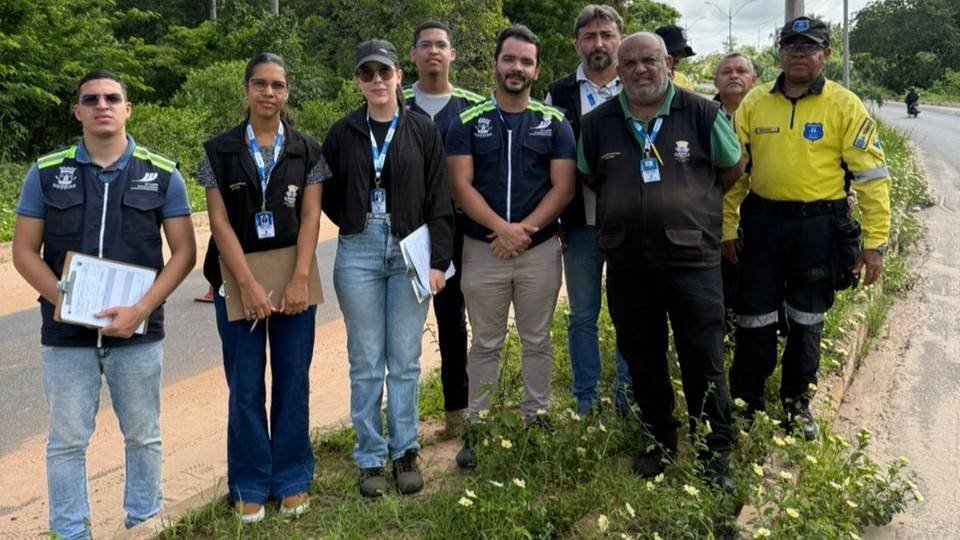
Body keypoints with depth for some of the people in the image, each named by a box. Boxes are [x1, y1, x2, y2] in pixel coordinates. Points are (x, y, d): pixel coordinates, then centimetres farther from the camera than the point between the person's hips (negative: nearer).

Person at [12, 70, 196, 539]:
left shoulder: (162, 174, 1)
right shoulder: (47, 172, 3)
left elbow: (184, 250, -2)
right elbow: (24, 251, 3)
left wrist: (141, 310, -14)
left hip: (138, 333, 0)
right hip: (65, 334, 0)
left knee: (143, 436, 11)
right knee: (66, 442, 8)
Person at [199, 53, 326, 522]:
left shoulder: (306, 151, 5)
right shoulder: (220, 151, 1)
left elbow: (310, 218, -1)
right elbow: (219, 222, -5)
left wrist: (299, 280, -13)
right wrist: (248, 284, -14)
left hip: (293, 280, 1)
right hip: (238, 281, -1)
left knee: (293, 379, 7)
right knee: (245, 386, 6)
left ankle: (291, 478, 22)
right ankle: (250, 484, 21)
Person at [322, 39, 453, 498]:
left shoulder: (422, 131, 2)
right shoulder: (343, 133, 5)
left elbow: (439, 201, 0)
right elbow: (327, 194, 13)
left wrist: (439, 261, -4)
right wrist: (356, 222, 0)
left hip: (410, 252, 0)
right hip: (358, 253, 1)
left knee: (405, 359, 6)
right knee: (366, 361, 5)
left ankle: (405, 452, 20)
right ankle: (370, 457, 17)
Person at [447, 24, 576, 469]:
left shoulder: (554, 123, 4)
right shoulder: (468, 122, 3)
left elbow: (562, 187, -2)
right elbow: (461, 187, -5)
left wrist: (525, 228, -15)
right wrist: (501, 228, -17)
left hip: (540, 250, 1)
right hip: (482, 249, 0)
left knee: (536, 341, 11)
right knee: (485, 344, 9)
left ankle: (536, 421, 23)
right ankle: (476, 427, 18)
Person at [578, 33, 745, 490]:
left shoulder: (702, 114, -2)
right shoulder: (598, 123, 3)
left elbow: (732, 169, 11)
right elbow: (588, 178, 19)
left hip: (692, 260, -2)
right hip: (627, 266, 3)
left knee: (703, 363, 2)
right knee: (642, 361, 14)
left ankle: (716, 455, 19)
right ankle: (660, 442, 33)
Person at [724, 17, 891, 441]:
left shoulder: (845, 106, -4)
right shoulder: (754, 103, 3)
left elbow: (871, 175, -4)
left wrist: (875, 241, -8)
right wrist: (726, 227, 4)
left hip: (819, 227, -1)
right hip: (762, 222, 2)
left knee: (806, 321, 12)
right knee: (754, 319, 7)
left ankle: (797, 403, 31)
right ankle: (745, 403, 24)